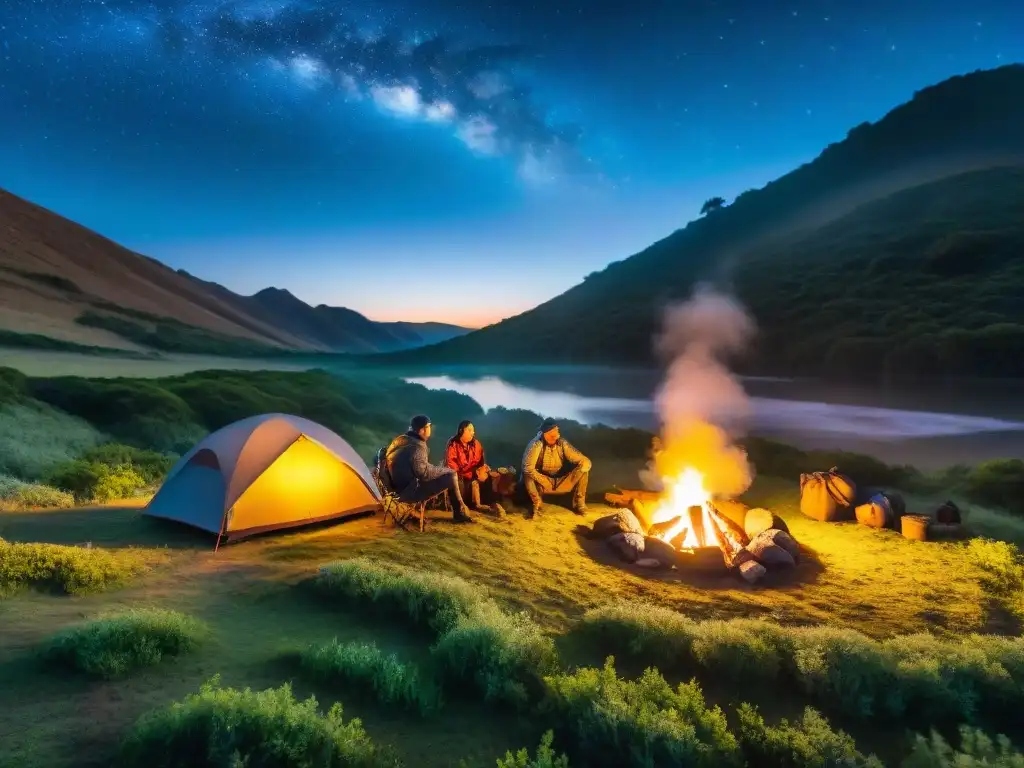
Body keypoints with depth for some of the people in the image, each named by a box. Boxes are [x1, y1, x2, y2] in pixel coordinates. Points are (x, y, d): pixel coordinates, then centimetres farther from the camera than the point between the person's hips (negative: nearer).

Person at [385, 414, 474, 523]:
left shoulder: (399, 440, 9)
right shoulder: (417, 446, -19)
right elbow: (424, 472, -24)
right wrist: (445, 470, -8)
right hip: (410, 490, -10)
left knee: (445, 474, 20)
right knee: (451, 476, -10)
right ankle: (460, 513, 7)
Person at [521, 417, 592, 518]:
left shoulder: (563, 444, -13)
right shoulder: (536, 444, -22)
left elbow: (586, 462, -14)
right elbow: (527, 467, -31)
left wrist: (575, 477, -28)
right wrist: (543, 482, -35)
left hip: (562, 483, 3)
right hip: (543, 483, -2)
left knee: (584, 469, -19)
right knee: (527, 475, -33)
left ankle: (579, 504, -5)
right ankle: (537, 505, -11)